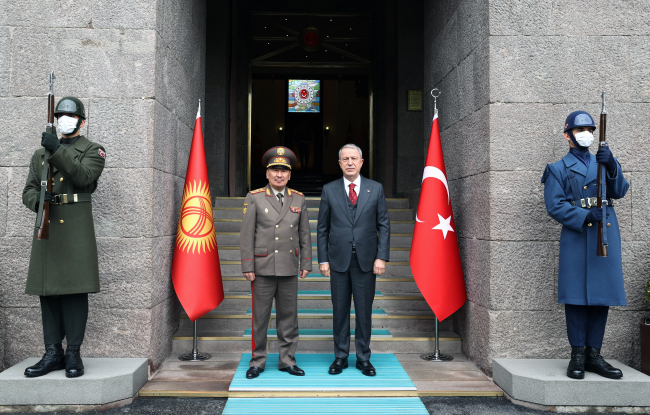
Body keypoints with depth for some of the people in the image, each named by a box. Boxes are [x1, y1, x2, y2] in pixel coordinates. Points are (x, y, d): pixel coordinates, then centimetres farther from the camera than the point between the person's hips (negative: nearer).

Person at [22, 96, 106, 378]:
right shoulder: (41, 153, 21)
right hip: (46, 226, 5)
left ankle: (73, 354, 2)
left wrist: (57, 150, -19)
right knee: (47, 291, 4)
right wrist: (37, 199, -8)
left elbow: (83, 176, -12)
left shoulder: (93, 150, 8)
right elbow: (28, 191, 15)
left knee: (75, 289, -5)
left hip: (76, 226, -4)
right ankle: (53, 353, 12)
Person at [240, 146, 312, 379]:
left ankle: (287, 360, 20)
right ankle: (258, 361, 17)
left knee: (288, 316, 9)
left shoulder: (299, 199, 7)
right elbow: (247, 235, -4)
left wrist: (306, 264, 6)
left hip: (289, 269, 3)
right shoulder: (254, 198, -1)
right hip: (263, 268, -3)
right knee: (260, 316, 4)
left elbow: (305, 234, 10)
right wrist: (247, 267, -8)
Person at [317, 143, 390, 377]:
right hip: (339, 260, 0)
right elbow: (322, 228, 6)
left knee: (364, 311, 6)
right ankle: (340, 357, 20)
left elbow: (383, 225, 4)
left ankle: (364, 358, 18)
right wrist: (323, 260, 0)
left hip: (366, 260, 0)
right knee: (340, 311, 7)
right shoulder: (329, 190, 5)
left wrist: (382, 257, -5)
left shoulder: (376, 189, 5)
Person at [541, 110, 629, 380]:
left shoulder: (603, 162, 21)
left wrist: (611, 165, -12)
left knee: (602, 295, 4)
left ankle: (594, 355, 13)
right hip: (576, 236, -4)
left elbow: (620, 191, 5)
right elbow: (554, 205, -3)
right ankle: (577, 355, 4)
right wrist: (584, 216, -16)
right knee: (577, 295, -5)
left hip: (606, 235, 4)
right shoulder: (559, 169, 8)